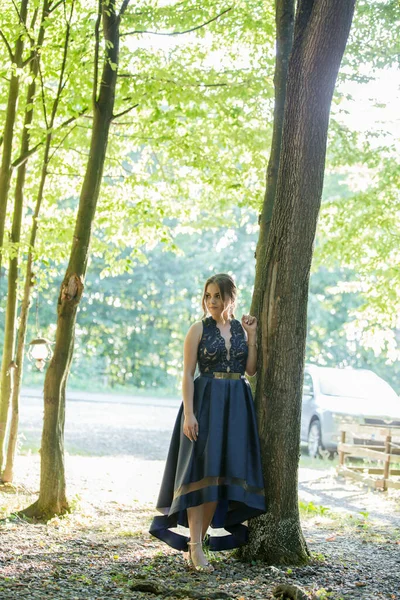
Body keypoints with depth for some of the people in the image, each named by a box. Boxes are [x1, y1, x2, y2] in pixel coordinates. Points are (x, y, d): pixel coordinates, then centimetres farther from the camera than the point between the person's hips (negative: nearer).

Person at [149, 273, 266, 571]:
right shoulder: (199, 329, -1)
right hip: (205, 402, -4)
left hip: (237, 404, 4)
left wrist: (252, 335, -4)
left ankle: (199, 538, 14)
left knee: (223, 471, 4)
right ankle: (195, 547, -9)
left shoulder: (242, 328, 10)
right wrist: (189, 413, -15)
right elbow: (188, 374, -6)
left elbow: (251, 369, 3)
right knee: (201, 471, -9)